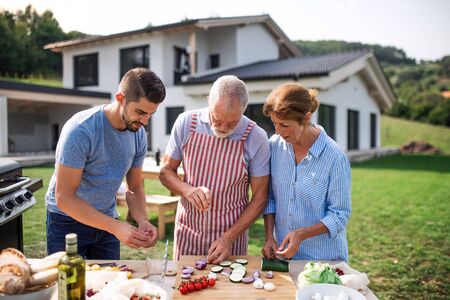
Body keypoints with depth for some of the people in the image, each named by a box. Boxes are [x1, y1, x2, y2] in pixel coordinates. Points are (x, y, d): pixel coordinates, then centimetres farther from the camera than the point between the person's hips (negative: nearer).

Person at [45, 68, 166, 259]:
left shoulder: (138, 135, -8)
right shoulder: (80, 130, -26)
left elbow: (135, 188, 2)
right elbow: (64, 198, -25)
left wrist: (143, 221, -18)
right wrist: (116, 227, -32)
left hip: (105, 220, 5)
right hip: (67, 221, -5)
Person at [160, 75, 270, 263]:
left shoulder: (256, 137, -13)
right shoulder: (186, 122, -8)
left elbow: (259, 197, -7)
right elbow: (166, 171, 2)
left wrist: (229, 238, -14)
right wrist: (187, 190, -19)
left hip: (233, 232, -1)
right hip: (187, 231, 2)